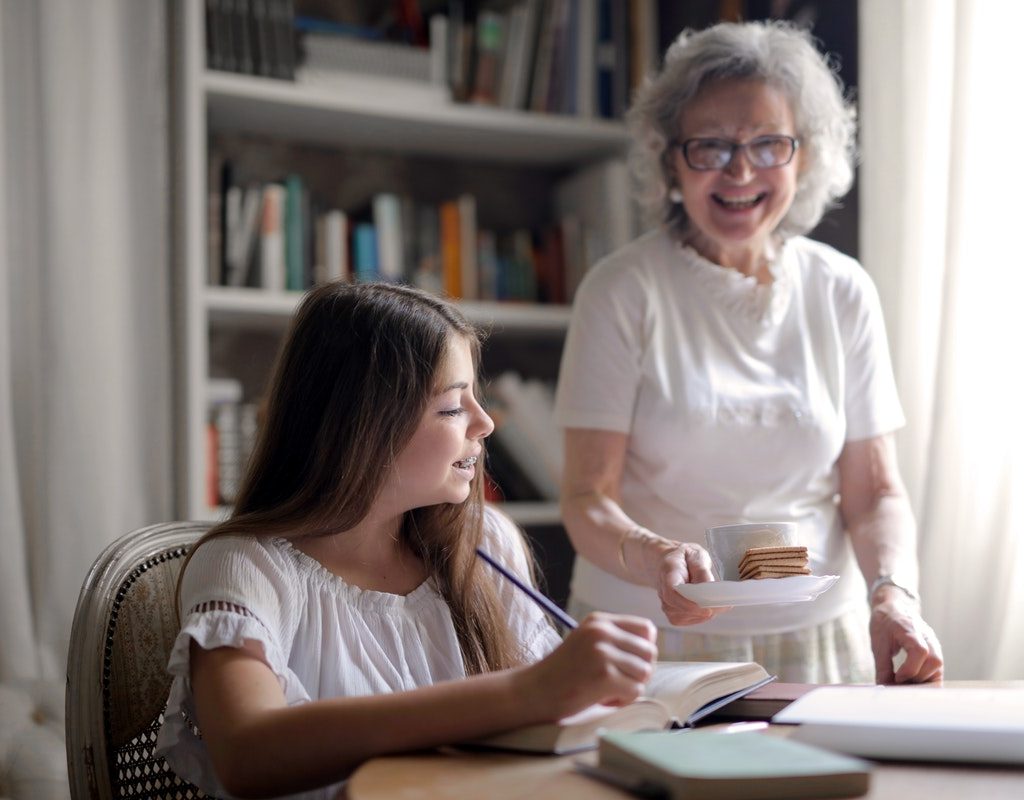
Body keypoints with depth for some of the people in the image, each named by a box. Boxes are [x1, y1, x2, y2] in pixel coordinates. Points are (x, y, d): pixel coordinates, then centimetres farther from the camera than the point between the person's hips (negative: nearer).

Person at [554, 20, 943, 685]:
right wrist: (653, 557, -27)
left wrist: (894, 594, -12)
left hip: (819, 643, 3)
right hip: (652, 645, -2)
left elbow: (875, 491, 7)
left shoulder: (844, 292, 6)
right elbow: (588, 500, -7)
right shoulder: (622, 290, -4)